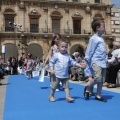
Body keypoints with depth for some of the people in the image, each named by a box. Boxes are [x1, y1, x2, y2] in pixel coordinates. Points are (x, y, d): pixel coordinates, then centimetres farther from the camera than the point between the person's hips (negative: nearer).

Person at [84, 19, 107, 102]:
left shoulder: (101, 39, 16)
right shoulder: (93, 38, -7)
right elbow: (89, 51, -7)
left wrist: (106, 60, 14)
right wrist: (87, 59, -7)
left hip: (103, 62, 8)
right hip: (96, 62, -8)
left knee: (102, 80, 6)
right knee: (98, 78, -18)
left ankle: (98, 95, 16)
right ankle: (87, 89, 7)